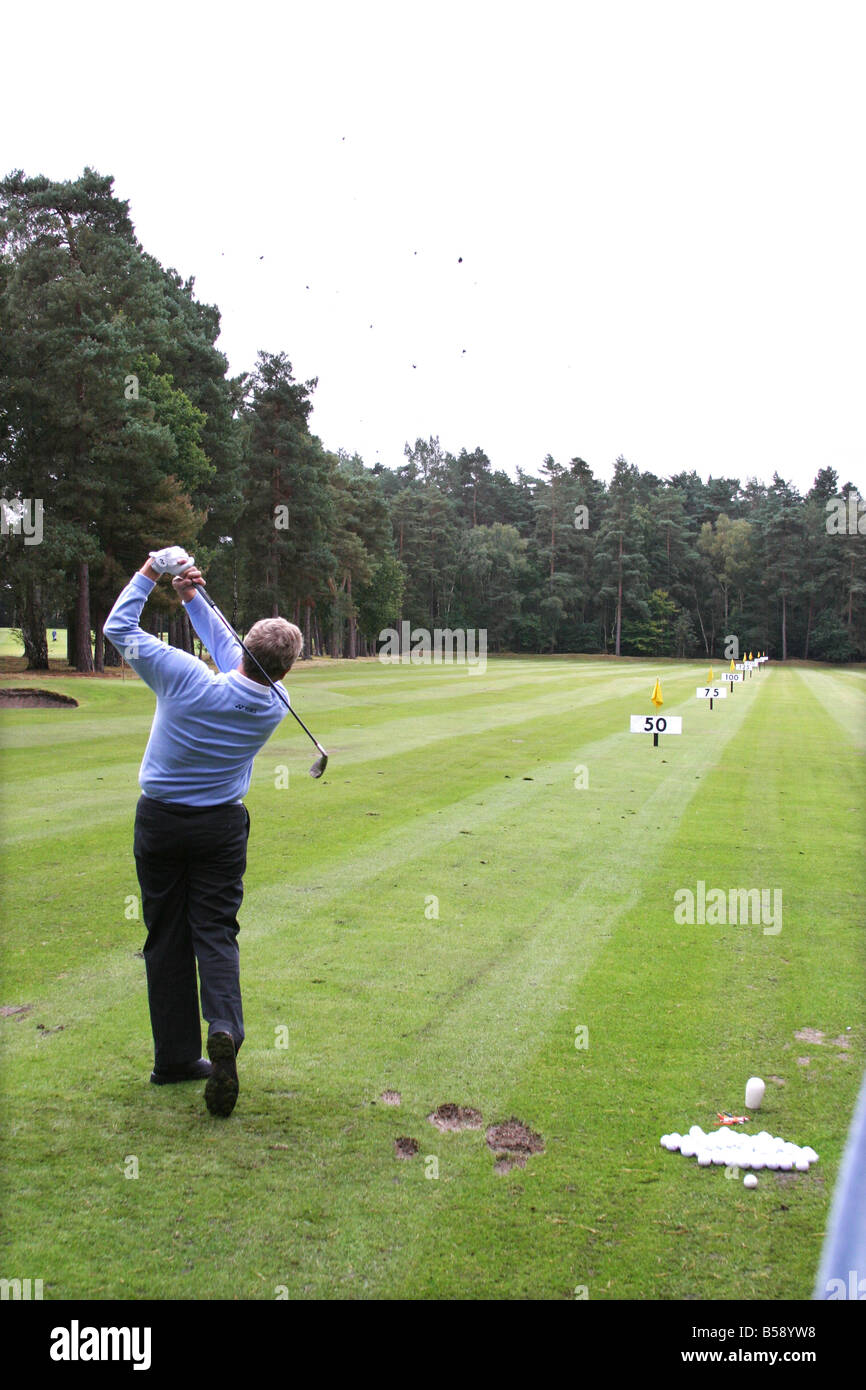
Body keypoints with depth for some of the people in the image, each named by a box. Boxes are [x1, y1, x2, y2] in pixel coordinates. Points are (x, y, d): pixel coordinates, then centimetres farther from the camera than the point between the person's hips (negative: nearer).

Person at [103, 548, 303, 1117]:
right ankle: (224, 1029, -22)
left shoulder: (187, 679, -20)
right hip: (222, 826, 1)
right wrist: (196, 600, 9)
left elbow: (119, 627, -8)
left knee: (166, 937, 8)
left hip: (159, 821, -1)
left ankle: (174, 1058, 12)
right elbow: (230, 651, 9)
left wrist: (148, 574, 1)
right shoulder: (274, 707, -8)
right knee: (216, 931, 5)